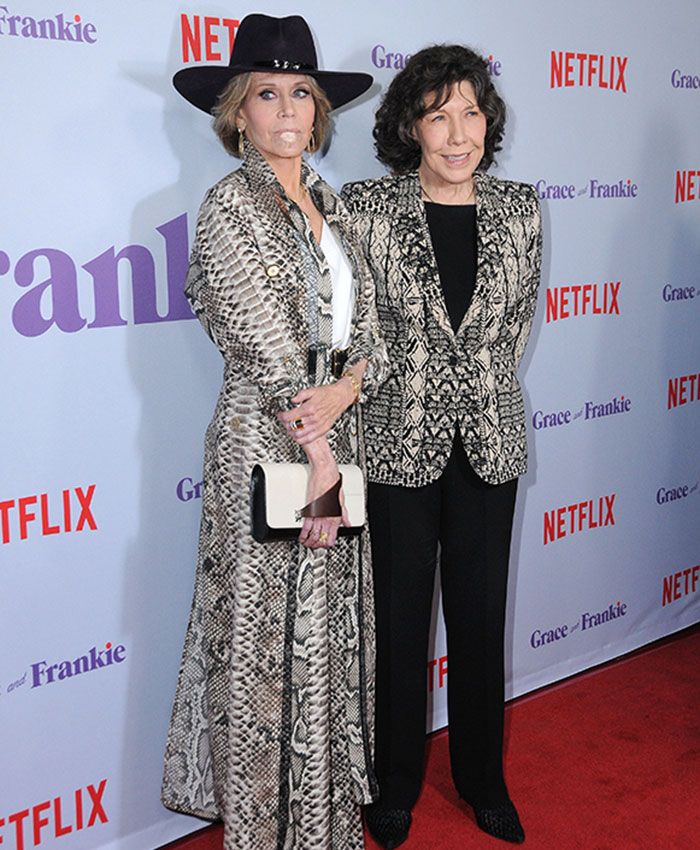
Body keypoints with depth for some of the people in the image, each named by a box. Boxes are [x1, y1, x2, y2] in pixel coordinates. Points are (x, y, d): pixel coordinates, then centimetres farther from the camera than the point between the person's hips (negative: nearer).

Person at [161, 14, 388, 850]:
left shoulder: (331, 205, 14)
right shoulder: (231, 204, -8)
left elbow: (366, 325, 9)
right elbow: (268, 349, -14)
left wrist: (347, 388, -12)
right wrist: (316, 452, -14)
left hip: (337, 432, 7)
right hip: (267, 441, -7)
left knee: (335, 629, 14)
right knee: (273, 636, 1)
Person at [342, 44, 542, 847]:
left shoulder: (519, 208, 2)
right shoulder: (367, 206, -8)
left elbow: (516, 322, 9)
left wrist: (474, 390, 5)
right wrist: (414, 391, -3)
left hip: (488, 443, 3)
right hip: (399, 445, -2)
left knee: (481, 615, 13)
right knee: (399, 619, 10)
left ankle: (482, 778, 34)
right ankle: (396, 784, 31)